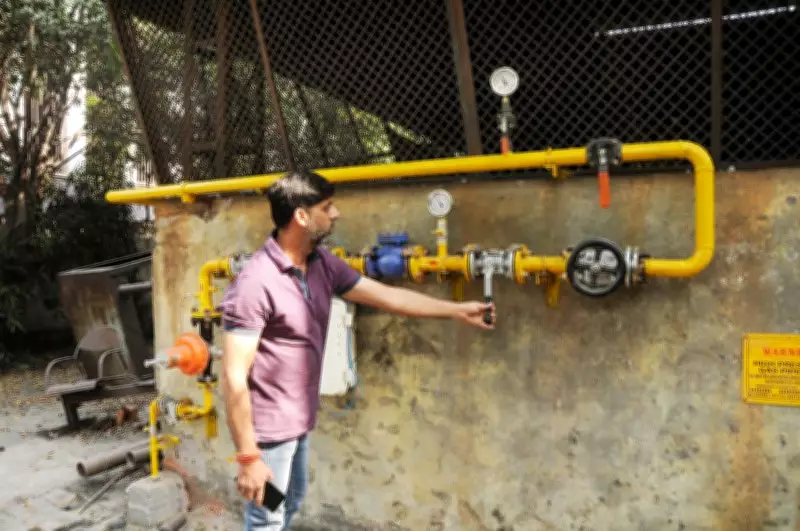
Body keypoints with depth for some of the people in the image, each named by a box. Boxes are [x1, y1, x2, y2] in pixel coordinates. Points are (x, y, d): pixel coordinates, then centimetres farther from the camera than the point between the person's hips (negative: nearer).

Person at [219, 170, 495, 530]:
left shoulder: (323, 264, -1)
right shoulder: (256, 282, -25)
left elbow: (388, 297, 6)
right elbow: (234, 377, -24)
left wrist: (459, 311, 8)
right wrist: (248, 457, -22)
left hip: (300, 421, 8)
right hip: (269, 429, -8)